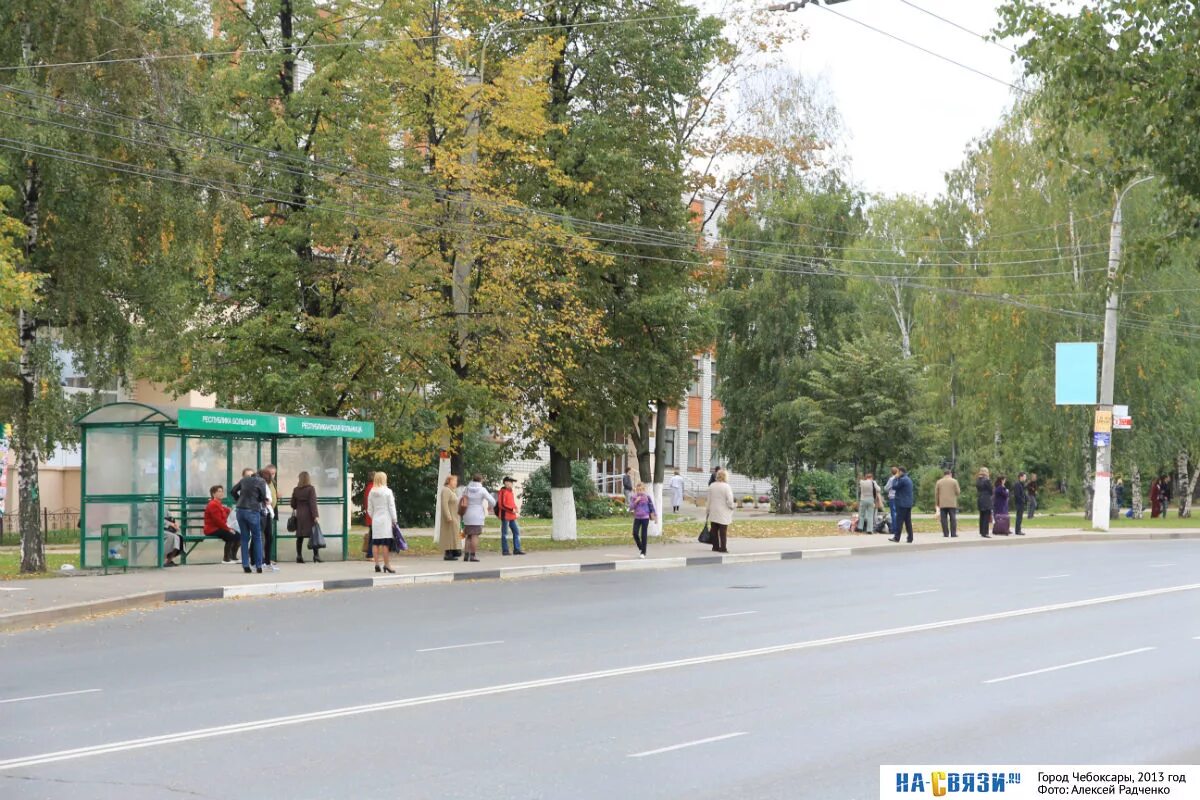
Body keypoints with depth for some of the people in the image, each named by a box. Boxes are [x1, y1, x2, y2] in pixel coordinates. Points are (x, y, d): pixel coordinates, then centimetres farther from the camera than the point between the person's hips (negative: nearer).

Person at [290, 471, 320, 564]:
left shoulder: (296, 490, 4)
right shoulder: (311, 488, -6)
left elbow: (293, 504, 10)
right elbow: (313, 503, -12)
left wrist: (294, 510, 32)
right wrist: (315, 515, -13)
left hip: (299, 515, 4)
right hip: (309, 515, -4)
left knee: (300, 537, 7)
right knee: (314, 535, -1)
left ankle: (299, 557, 6)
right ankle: (316, 555, -7)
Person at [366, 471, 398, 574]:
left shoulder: (371, 493, 7)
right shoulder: (387, 492, -7)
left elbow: (369, 509, 10)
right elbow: (391, 507, -7)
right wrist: (395, 520, -1)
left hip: (375, 520, 5)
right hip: (386, 519, -5)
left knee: (375, 543, 4)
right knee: (386, 543, -5)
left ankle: (377, 564, 5)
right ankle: (387, 565, -6)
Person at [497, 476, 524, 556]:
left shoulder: (511, 492, 16)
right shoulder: (503, 492, -12)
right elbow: (501, 505, -18)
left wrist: (515, 509, 5)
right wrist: (511, 510, -20)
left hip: (512, 516, 9)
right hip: (505, 516, -9)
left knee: (516, 531, 5)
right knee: (505, 534, -2)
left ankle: (517, 549, 7)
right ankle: (505, 551, 3)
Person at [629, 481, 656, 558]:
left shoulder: (647, 497, -4)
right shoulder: (633, 497, 1)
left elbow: (651, 506, 3)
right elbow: (631, 507, -3)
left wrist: (654, 515, 6)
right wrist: (636, 501, -17)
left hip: (645, 518, -2)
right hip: (637, 517, 2)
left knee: (644, 535, -1)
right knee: (635, 533, -9)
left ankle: (643, 553, 7)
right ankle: (640, 547, 17)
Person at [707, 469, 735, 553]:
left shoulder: (711, 486, 2)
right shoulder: (726, 486, -15)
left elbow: (709, 499, 8)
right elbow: (729, 500, -17)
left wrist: (709, 510, 16)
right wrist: (731, 507, 2)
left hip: (713, 512, 5)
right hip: (723, 514, -5)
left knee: (714, 530, 11)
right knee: (723, 531, 1)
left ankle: (715, 546, 15)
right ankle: (723, 548, 1)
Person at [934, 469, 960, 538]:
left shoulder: (939, 482, 6)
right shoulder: (954, 481, 0)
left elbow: (936, 494, 6)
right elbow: (958, 492, -1)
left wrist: (937, 504, 12)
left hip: (942, 504, 1)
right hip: (952, 504, -1)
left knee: (944, 519, 2)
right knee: (953, 519, 1)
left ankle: (946, 534, -2)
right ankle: (953, 534, -4)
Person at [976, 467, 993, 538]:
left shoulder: (978, 480, 9)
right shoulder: (987, 480, -14)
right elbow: (991, 490, -8)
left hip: (980, 500, 8)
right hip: (986, 501, -8)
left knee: (982, 517, 14)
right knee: (986, 517, -5)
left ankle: (982, 532, 18)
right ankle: (985, 533, -7)